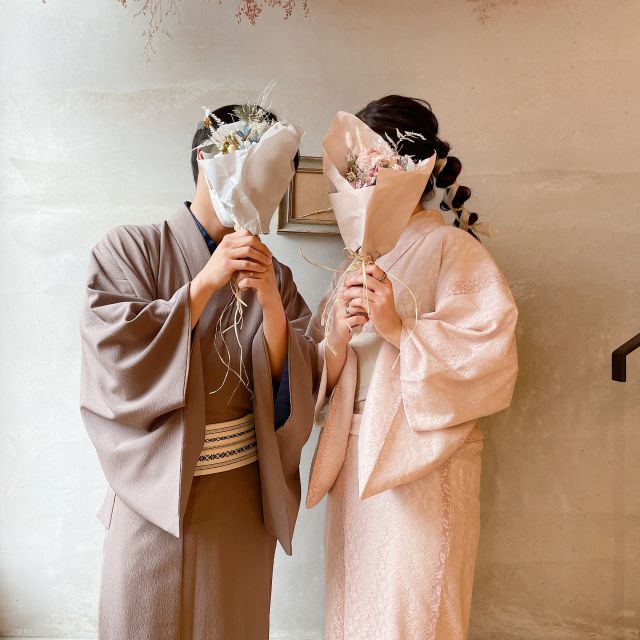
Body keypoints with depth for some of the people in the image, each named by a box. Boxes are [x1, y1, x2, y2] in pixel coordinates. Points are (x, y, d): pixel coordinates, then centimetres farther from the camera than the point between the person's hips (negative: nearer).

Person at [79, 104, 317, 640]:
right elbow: (119, 359, -15)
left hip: (244, 492, 3)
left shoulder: (271, 273, 3)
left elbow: (294, 383, -3)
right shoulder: (130, 249, -4)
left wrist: (271, 302, -19)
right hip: (158, 490, -2)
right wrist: (206, 283, -20)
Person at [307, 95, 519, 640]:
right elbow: (323, 378, 8)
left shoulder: (452, 247, -7)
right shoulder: (364, 257, 12)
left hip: (421, 462, -6)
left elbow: (492, 361, -16)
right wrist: (338, 338, -12)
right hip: (355, 462, 6)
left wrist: (398, 329, -23)